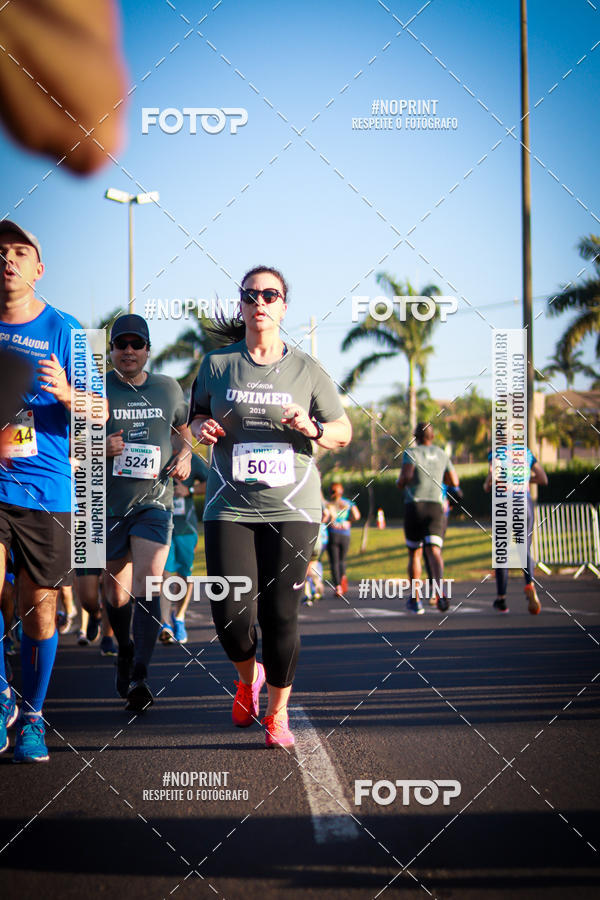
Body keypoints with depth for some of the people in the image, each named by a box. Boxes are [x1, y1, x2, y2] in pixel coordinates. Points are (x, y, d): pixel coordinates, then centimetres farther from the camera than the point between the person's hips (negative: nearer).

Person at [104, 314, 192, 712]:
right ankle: (125, 651, 39)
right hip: (108, 503, 0)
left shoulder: (168, 388, 8)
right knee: (117, 591, 9)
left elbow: (185, 427, 26)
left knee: (148, 582, -18)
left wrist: (184, 456, 5)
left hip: (154, 502, 0)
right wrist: (99, 447, -16)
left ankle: (139, 677, -22)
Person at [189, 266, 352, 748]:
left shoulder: (307, 369, 6)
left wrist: (311, 428, -10)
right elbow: (197, 413, 21)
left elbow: (344, 431, 11)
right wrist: (202, 427, -2)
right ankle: (248, 676, 25)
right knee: (232, 614, -10)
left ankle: (278, 713, 17)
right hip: (230, 506, 0)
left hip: (291, 507, 0)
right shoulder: (217, 364, 8)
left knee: (281, 616, -2)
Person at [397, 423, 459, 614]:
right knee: (433, 550, -10)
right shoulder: (441, 454, 13)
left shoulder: (411, 453, -1)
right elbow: (454, 482, 17)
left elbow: (406, 476, -17)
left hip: (414, 505, -2)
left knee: (414, 553, 10)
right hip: (436, 506, 2)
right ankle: (439, 588, -37)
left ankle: (415, 599, 14)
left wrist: (399, 482, 5)